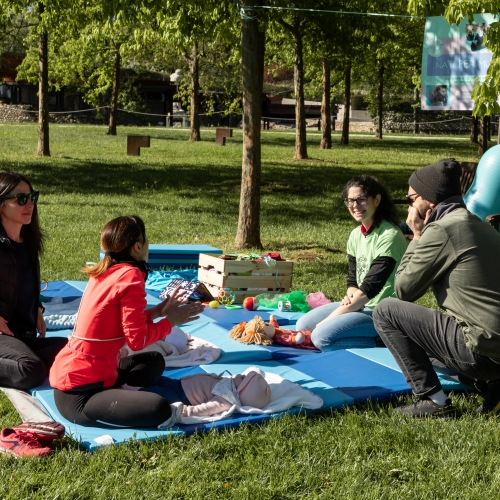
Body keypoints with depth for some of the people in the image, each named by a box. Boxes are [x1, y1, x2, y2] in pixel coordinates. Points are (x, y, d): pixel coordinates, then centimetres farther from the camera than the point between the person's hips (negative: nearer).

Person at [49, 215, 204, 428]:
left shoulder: (105, 271, 12)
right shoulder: (130, 276, -15)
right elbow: (137, 340, -15)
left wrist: (155, 312, 15)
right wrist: (170, 321, -1)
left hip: (71, 375, 10)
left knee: (154, 361, 24)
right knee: (160, 409, -27)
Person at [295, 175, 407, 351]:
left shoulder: (389, 236, -19)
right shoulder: (356, 235, 6)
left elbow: (370, 287, -22)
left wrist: (327, 321, -19)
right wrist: (351, 296, -15)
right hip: (361, 304, 9)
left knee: (322, 337, -22)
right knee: (303, 324, 2)